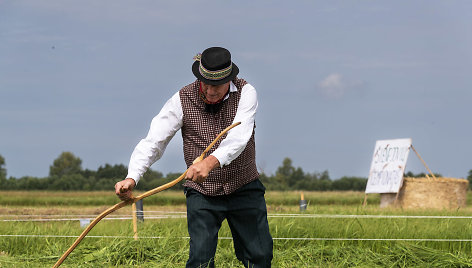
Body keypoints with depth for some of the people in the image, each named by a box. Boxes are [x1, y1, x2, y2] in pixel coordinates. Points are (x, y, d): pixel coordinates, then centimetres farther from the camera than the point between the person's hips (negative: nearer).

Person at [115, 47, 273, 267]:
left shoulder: (245, 92, -12)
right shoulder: (182, 100, -11)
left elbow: (238, 137, -28)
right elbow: (153, 142, -16)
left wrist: (210, 162, -47)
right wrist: (132, 178, -34)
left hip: (244, 189, 1)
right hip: (202, 193, -1)